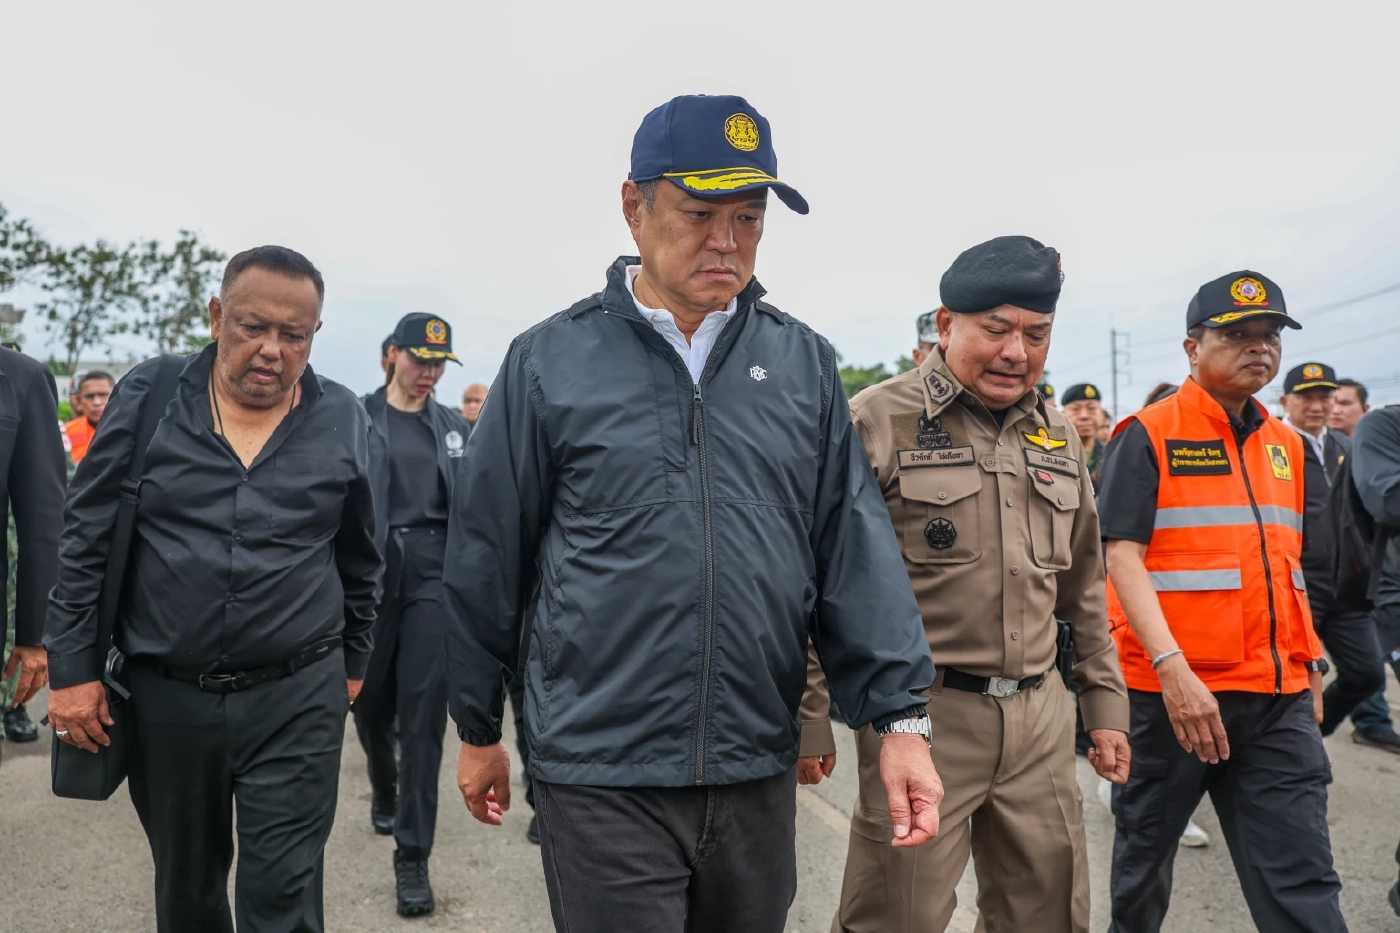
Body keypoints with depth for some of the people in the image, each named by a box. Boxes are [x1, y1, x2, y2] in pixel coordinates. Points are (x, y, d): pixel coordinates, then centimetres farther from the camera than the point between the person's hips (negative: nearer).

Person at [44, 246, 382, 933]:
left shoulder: (344, 421, -1)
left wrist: (351, 661, 15)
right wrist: (72, 668, 0)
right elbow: (85, 539, 2)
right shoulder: (147, 395, -1)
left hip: (297, 701, -1)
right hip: (164, 697, 2)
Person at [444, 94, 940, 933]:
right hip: (602, 777, -3)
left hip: (759, 771, 4)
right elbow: (488, 561, 1)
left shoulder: (805, 362, 2)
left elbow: (857, 550, 0)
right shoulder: (551, 362, -5)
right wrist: (480, 729, 7)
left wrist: (902, 717, -6)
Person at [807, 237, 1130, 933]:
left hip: (1041, 718, 6)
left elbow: (1083, 588, 19)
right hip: (921, 714, -6)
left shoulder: (1058, 436, 12)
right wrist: (809, 717, -9)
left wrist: (1105, 703, 17)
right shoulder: (880, 420, -8)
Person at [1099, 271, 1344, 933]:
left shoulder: (1286, 446, 13)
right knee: (1145, 856, 14)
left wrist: (1311, 668, 15)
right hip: (1171, 687, -4)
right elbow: (1122, 556, -14)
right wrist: (1173, 667, -23)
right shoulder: (1148, 435, -6)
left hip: (1279, 697, 5)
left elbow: (1287, 569, 19)